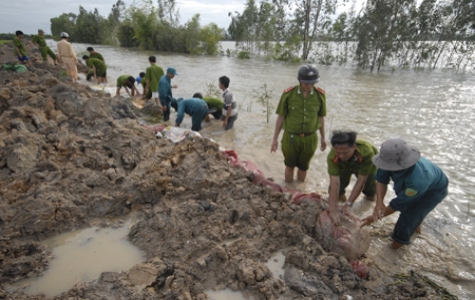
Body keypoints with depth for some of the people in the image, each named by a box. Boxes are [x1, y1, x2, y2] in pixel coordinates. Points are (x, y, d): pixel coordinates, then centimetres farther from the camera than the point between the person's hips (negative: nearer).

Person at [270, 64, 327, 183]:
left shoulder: (320, 95, -7)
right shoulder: (288, 94, -12)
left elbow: (321, 117, 5)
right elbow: (281, 117, -5)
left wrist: (323, 138, 13)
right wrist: (275, 139, -2)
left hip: (310, 139, 2)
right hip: (291, 138, -1)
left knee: (303, 167, 19)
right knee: (290, 166, 16)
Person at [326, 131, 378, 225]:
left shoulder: (367, 152, -44)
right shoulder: (332, 156, -42)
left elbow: (361, 181, -39)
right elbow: (335, 183, -45)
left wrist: (348, 204, -38)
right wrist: (333, 210, -50)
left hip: (367, 164, 0)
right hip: (343, 167, 1)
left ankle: (369, 196, 32)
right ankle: (340, 194, 23)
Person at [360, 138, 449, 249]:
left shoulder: (417, 180, -48)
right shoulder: (393, 158, -37)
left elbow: (399, 203, -34)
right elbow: (381, 179, -25)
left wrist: (375, 217, -24)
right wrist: (379, 202, -38)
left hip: (434, 190, -5)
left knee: (409, 215, -6)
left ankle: (400, 240, 25)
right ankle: (415, 227, 55)